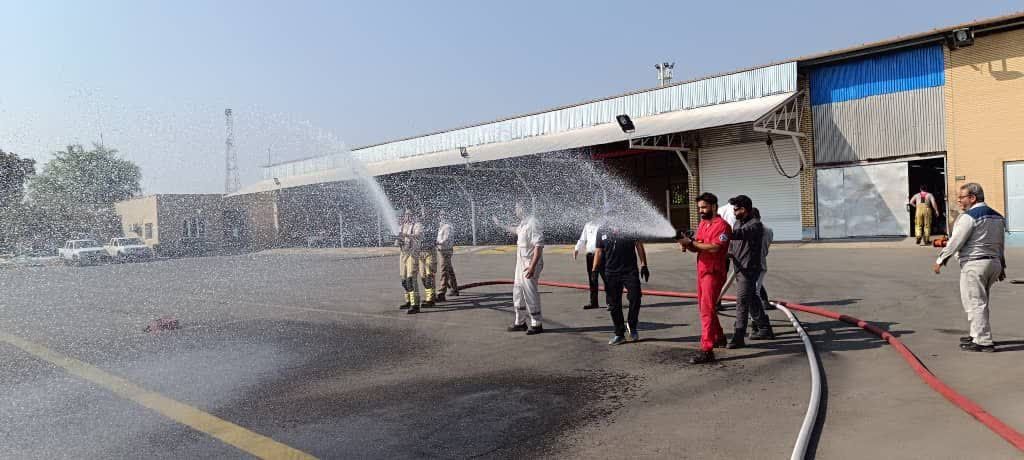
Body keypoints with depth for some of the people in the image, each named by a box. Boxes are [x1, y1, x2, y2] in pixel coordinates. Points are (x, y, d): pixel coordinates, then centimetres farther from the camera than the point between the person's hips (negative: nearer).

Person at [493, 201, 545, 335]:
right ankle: (520, 322, 25)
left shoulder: (532, 223, -19)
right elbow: (515, 230, 37)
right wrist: (500, 224, 45)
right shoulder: (522, 223, 11)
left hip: (530, 264, -10)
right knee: (518, 293, 14)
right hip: (521, 263, 10)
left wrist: (532, 266, -30)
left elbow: (539, 245, -25)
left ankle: (537, 324, 5)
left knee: (530, 293, -5)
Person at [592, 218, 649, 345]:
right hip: (611, 273, 2)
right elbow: (598, 252, 10)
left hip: (630, 271, -1)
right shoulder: (602, 233, 10)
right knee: (614, 304, 4)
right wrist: (594, 271, 1)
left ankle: (632, 326, 14)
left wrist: (644, 265, -1)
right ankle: (619, 334, 15)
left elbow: (639, 245, 7)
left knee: (635, 298, -10)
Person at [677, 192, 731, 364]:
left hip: (714, 272, -9)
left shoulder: (721, 225, -13)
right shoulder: (702, 223, 14)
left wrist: (692, 243, -21)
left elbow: (714, 247, -24)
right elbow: (697, 247, 12)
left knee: (707, 309, -13)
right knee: (704, 307, 19)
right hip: (702, 271, 9)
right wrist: (687, 244, -9)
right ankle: (719, 337, 38)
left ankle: (706, 350, -14)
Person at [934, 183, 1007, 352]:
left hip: (974, 264, -9)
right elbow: (1001, 244, 20)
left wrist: (940, 260, -6)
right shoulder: (997, 216, 14)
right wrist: (1001, 266, 26)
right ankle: (977, 335, 28)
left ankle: (983, 341, -3)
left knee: (975, 302, -4)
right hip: (994, 262, 9)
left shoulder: (969, 216, -14)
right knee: (980, 302, 20)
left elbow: (956, 241, -15)